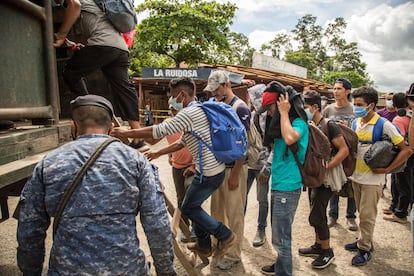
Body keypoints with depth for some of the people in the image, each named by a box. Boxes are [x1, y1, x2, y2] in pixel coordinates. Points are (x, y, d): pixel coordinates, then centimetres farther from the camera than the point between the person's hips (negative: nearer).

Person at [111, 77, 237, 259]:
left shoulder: (189, 113, -18)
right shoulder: (198, 111, 14)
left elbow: (159, 131, -19)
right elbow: (182, 142, 20)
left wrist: (125, 133, -9)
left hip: (209, 173, -10)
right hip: (215, 168, 10)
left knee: (188, 208, 7)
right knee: (193, 205, 21)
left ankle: (225, 235, 13)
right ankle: (204, 246, 34)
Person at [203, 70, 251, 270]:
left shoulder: (240, 108, -12)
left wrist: (235, 174, -17)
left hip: (234, 168, -7)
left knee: (234, 213, 5)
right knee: (216, 210, 16)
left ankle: (233, 255, 19)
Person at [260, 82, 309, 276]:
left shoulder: (298, 123, -12)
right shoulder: (281, 123, 14)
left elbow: (290, 138, -35)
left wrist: (283, 113, -22)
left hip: (287, 188, -9)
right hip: (278, 186, 9)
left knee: (281, 237, -1)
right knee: (278, 234, 21)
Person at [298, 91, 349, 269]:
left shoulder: (329, 126, -15)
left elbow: (344, 150, -16)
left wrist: (325, 168, -23)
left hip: (326, 178, -7)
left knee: (315, 216, -5)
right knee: (318, 214, 18)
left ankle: (327, 252, 14)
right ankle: (318, 246, 34)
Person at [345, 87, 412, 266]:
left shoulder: (384, 125, -14)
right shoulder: (355, 123, 4)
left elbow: (407, 150, -11)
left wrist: (386, 169, -15)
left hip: (372, 178, -5)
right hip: (356, 175, 5)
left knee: (367, 216, 3)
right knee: (362, 213, 18)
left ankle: (364, 249, 17)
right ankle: (364, 240, 33)